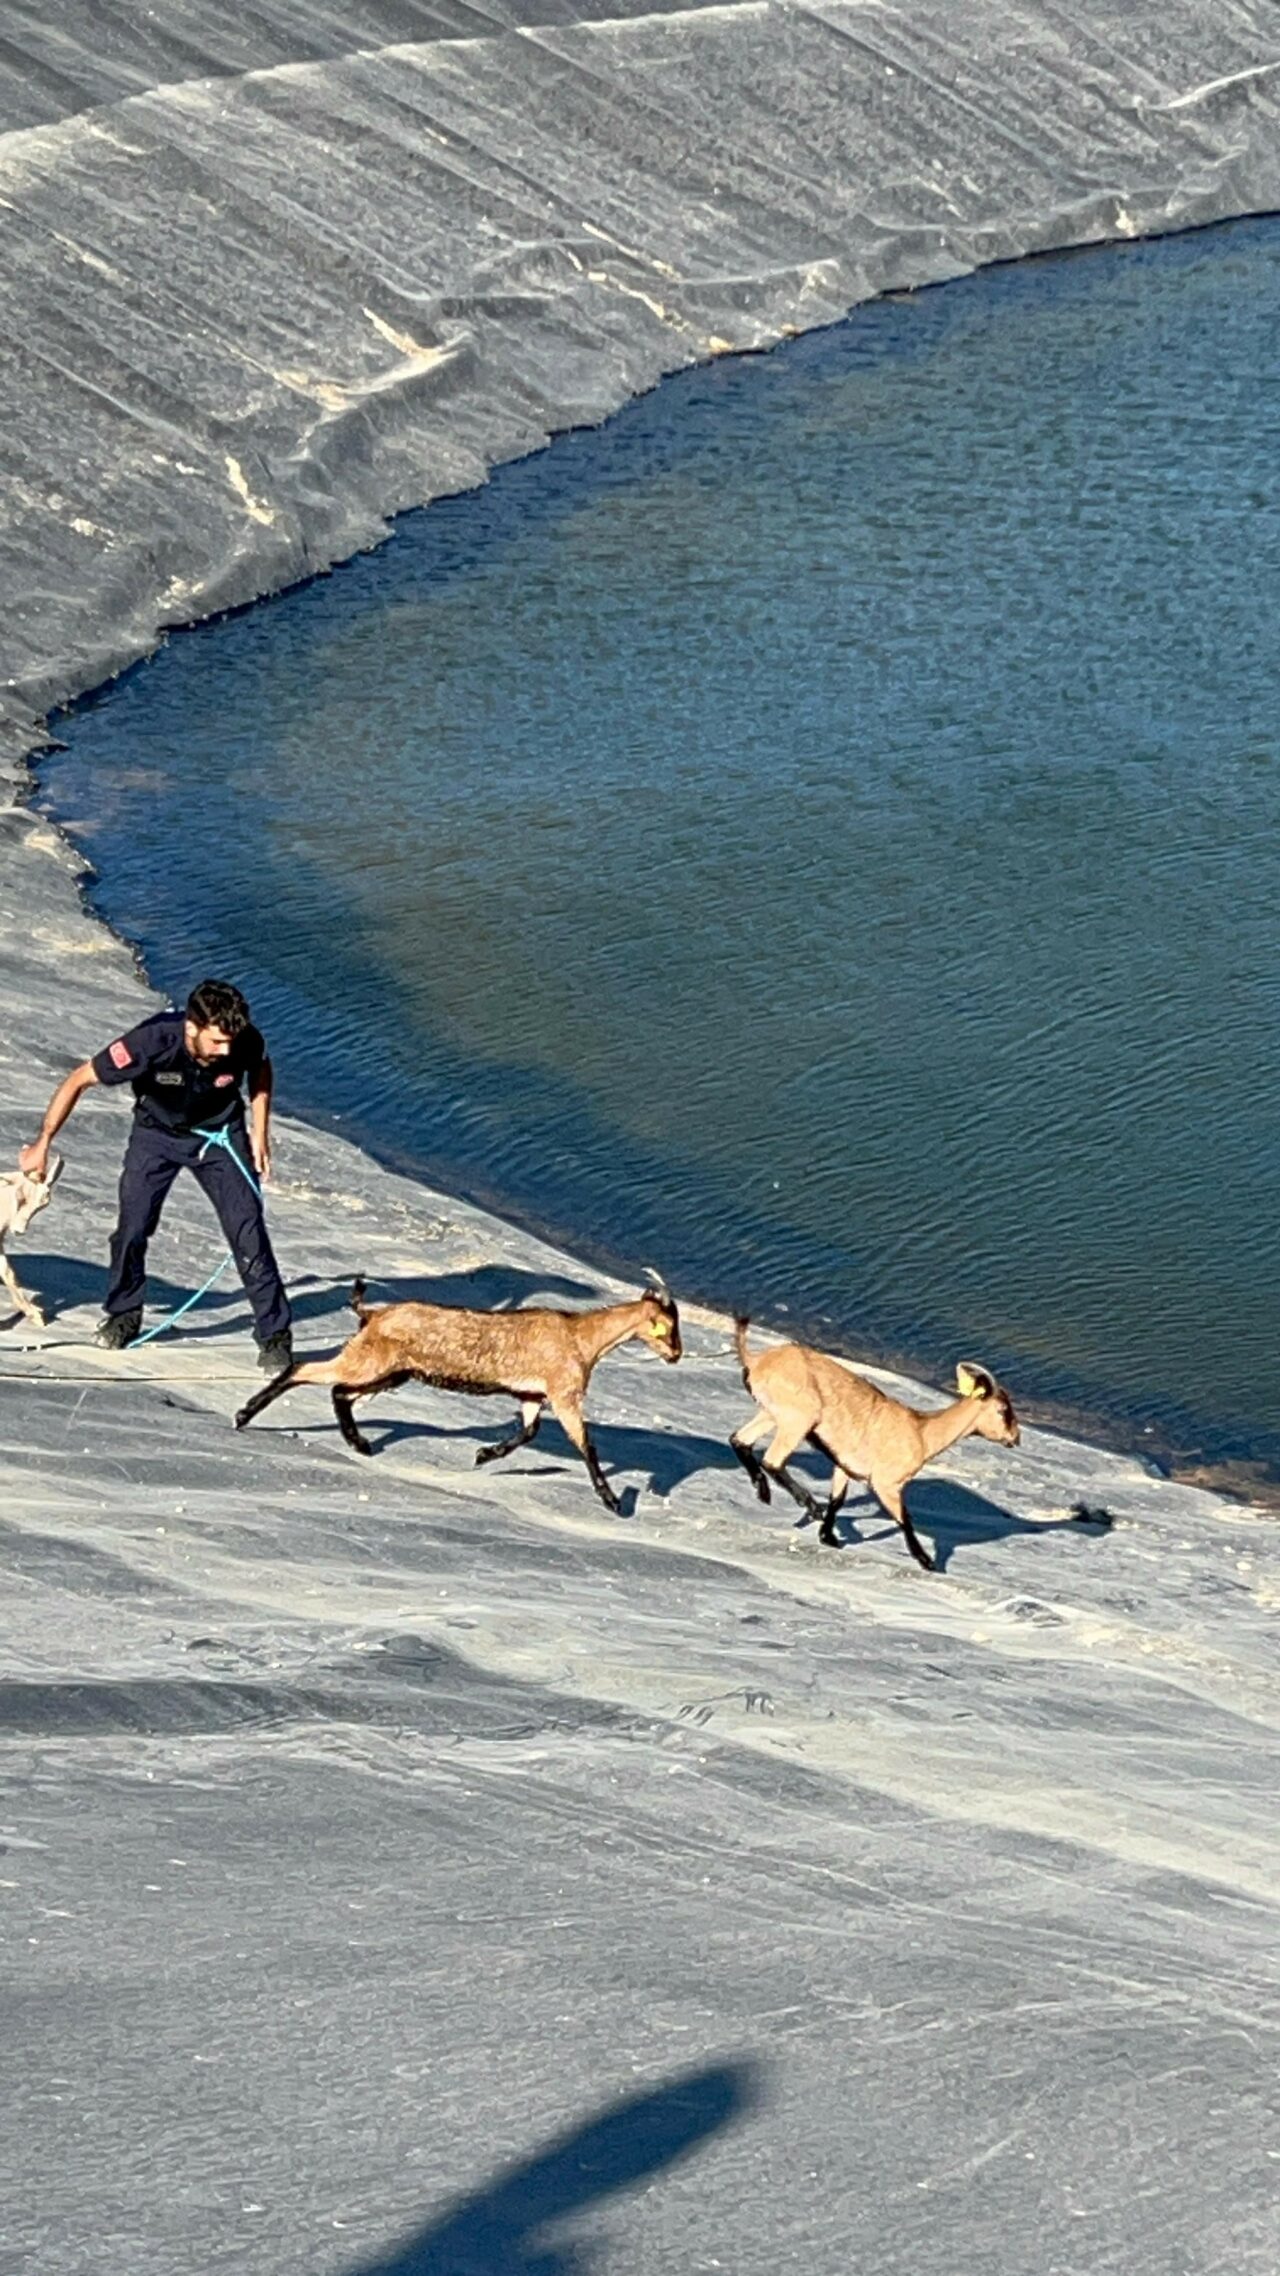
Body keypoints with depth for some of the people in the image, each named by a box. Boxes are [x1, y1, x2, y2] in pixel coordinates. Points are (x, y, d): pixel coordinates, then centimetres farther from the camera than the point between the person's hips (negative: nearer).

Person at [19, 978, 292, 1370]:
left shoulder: (245, 1042, -30)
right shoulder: (152, 1043, -36)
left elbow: (260, 1070, -1)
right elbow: (77, 1082, -22)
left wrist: (260, 1134, -7)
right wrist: (42, 1144, -16)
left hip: (220, 1135, 0)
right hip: (156, 1134, 0)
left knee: (248, 1232, -10)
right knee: (132, 1228, -5)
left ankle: (275, 1335, 1)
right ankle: (124, 1315, 21)